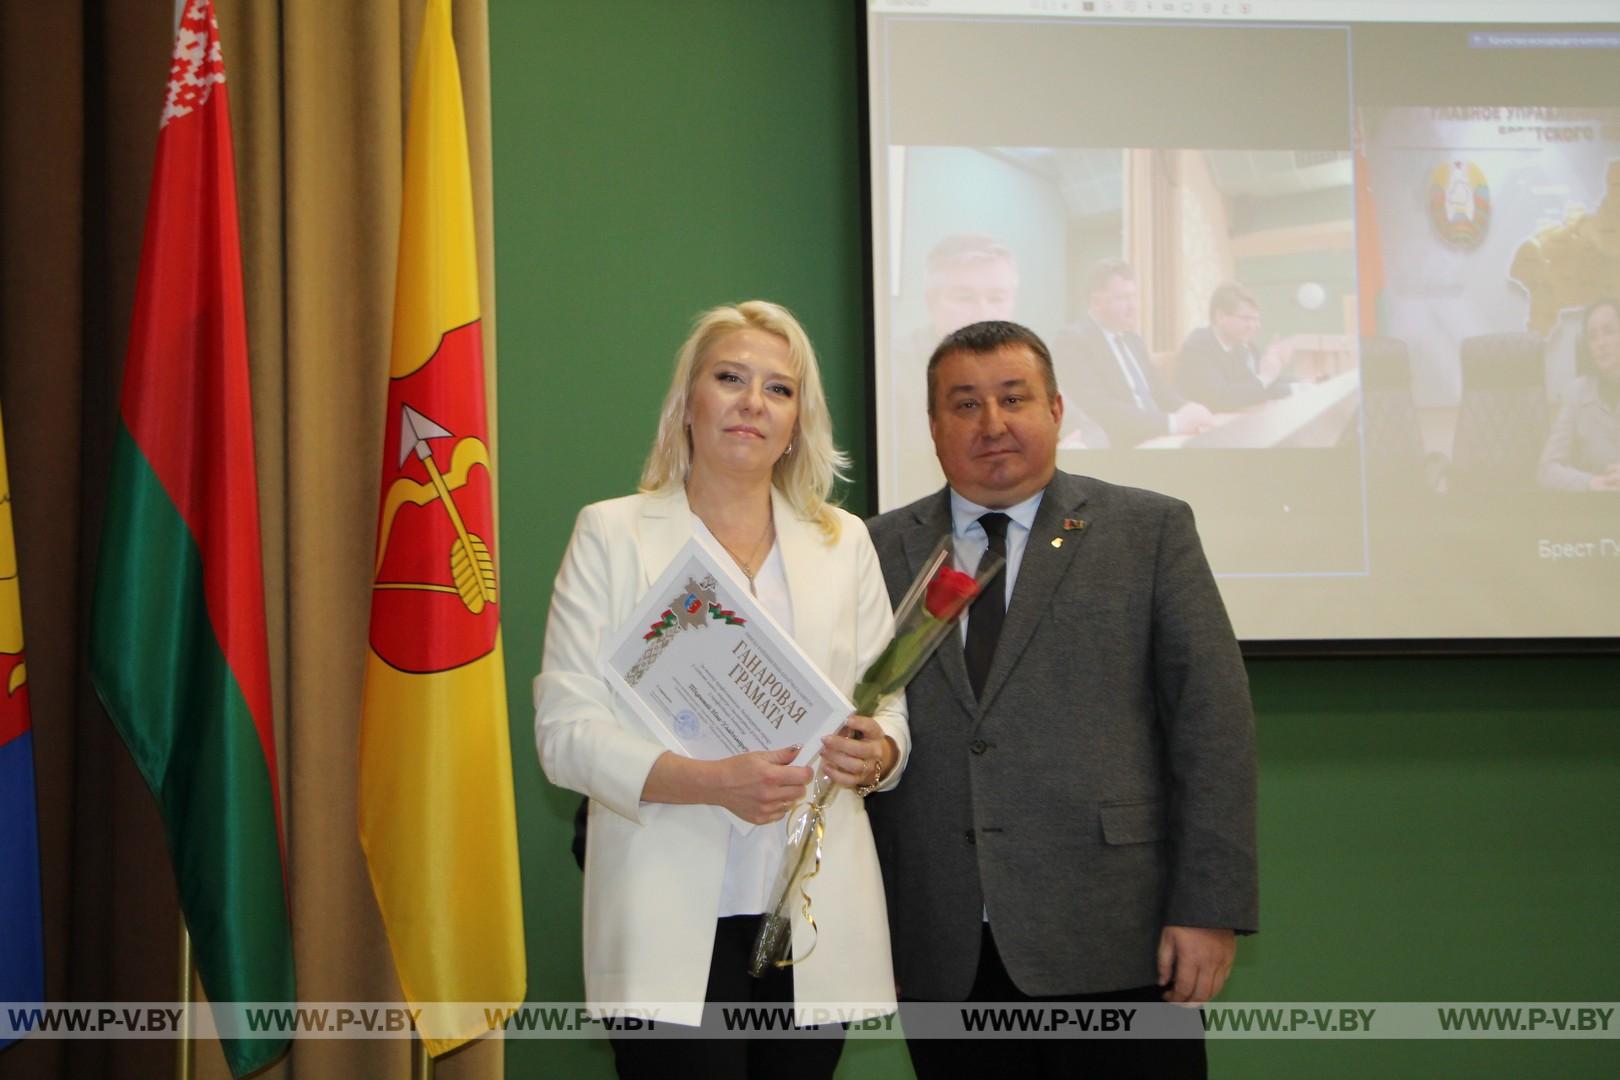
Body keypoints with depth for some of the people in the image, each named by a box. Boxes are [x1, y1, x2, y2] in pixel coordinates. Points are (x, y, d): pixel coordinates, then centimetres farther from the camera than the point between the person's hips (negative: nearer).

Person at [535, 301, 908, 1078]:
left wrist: (873, 754, -12)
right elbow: (565, 730, -5)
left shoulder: (843, 541, 12)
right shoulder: (611, 534, 3)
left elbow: (890, 713, 12)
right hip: (674, 925, -3)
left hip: (814, 923, 3)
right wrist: (712, 781, -20)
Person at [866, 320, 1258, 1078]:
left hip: (1116, 948, -1)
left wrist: (1212, 907, -7)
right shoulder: (881, 551, 9)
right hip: (943, 959, 2)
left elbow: (1213, 721, 0)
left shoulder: (1150, 531, 5)